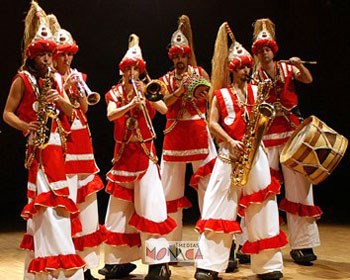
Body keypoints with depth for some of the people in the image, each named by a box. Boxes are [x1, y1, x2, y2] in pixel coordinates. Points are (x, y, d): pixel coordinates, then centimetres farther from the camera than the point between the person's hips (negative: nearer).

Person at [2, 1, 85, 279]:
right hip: (37, 146, -6)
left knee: (57, 200, 6)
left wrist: (59, 99, -5)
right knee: (43, 200, -11)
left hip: (57, 144, 6)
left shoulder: (56, 79, 16)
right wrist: (25, 126, -20)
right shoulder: (22, 80, -1)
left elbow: (71, 111, 15)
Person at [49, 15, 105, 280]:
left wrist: (77, 87, -5)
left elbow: (84, 107, 9)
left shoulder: (77, 77, 17)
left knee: (85, 197, 5)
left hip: (81, 139, 7)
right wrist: (67, 86, -14)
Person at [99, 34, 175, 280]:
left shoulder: (147, 89, 5)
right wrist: (131, 104, -28)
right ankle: (119, 260, 14)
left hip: (145, 153, -2)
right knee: (120, 207, 6)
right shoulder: (115, 93, 6)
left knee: (149, 204, -11)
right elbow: (110, 115, -13)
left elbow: (164, 109, -12)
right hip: (123, 153, 2)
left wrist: (146, 95, -23)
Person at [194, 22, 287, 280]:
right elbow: (213, 123, 0)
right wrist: (230, 141, -13)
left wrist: (263, 113, -9)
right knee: (219, 206, -7)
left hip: (254, 153, 2)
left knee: (261, 207, 0)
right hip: (229, 153, -2)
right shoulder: (221, 95, 7)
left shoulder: (257, 91, 13)